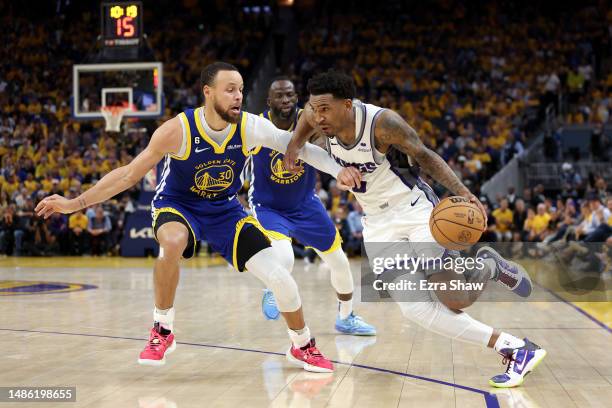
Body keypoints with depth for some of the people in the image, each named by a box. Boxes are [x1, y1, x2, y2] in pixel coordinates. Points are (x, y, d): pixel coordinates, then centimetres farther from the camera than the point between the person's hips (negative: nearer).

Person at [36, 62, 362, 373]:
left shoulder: (250, 126, -18)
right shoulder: (178, 130, -26)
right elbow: (130, 174, -19)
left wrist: (337, 171, -18)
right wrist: (75, 203, -22)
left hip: (225, 209, 3)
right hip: (177, 205, -3)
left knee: (280, 278, -8)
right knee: (173, 243, -40)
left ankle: (302, 347, 21)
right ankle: (162, 332, -17)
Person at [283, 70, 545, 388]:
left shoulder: (383, 122, -26)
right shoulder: (319, 116, -11)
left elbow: (424, 156, -14)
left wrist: (462, 192, -26)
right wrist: (294, 145, -4)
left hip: (416, 211, -5)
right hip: (379, 223, 5)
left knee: (455, 302, -13)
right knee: (416, 309, -9)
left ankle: (490, 267, 23)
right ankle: (514, 347, -1)